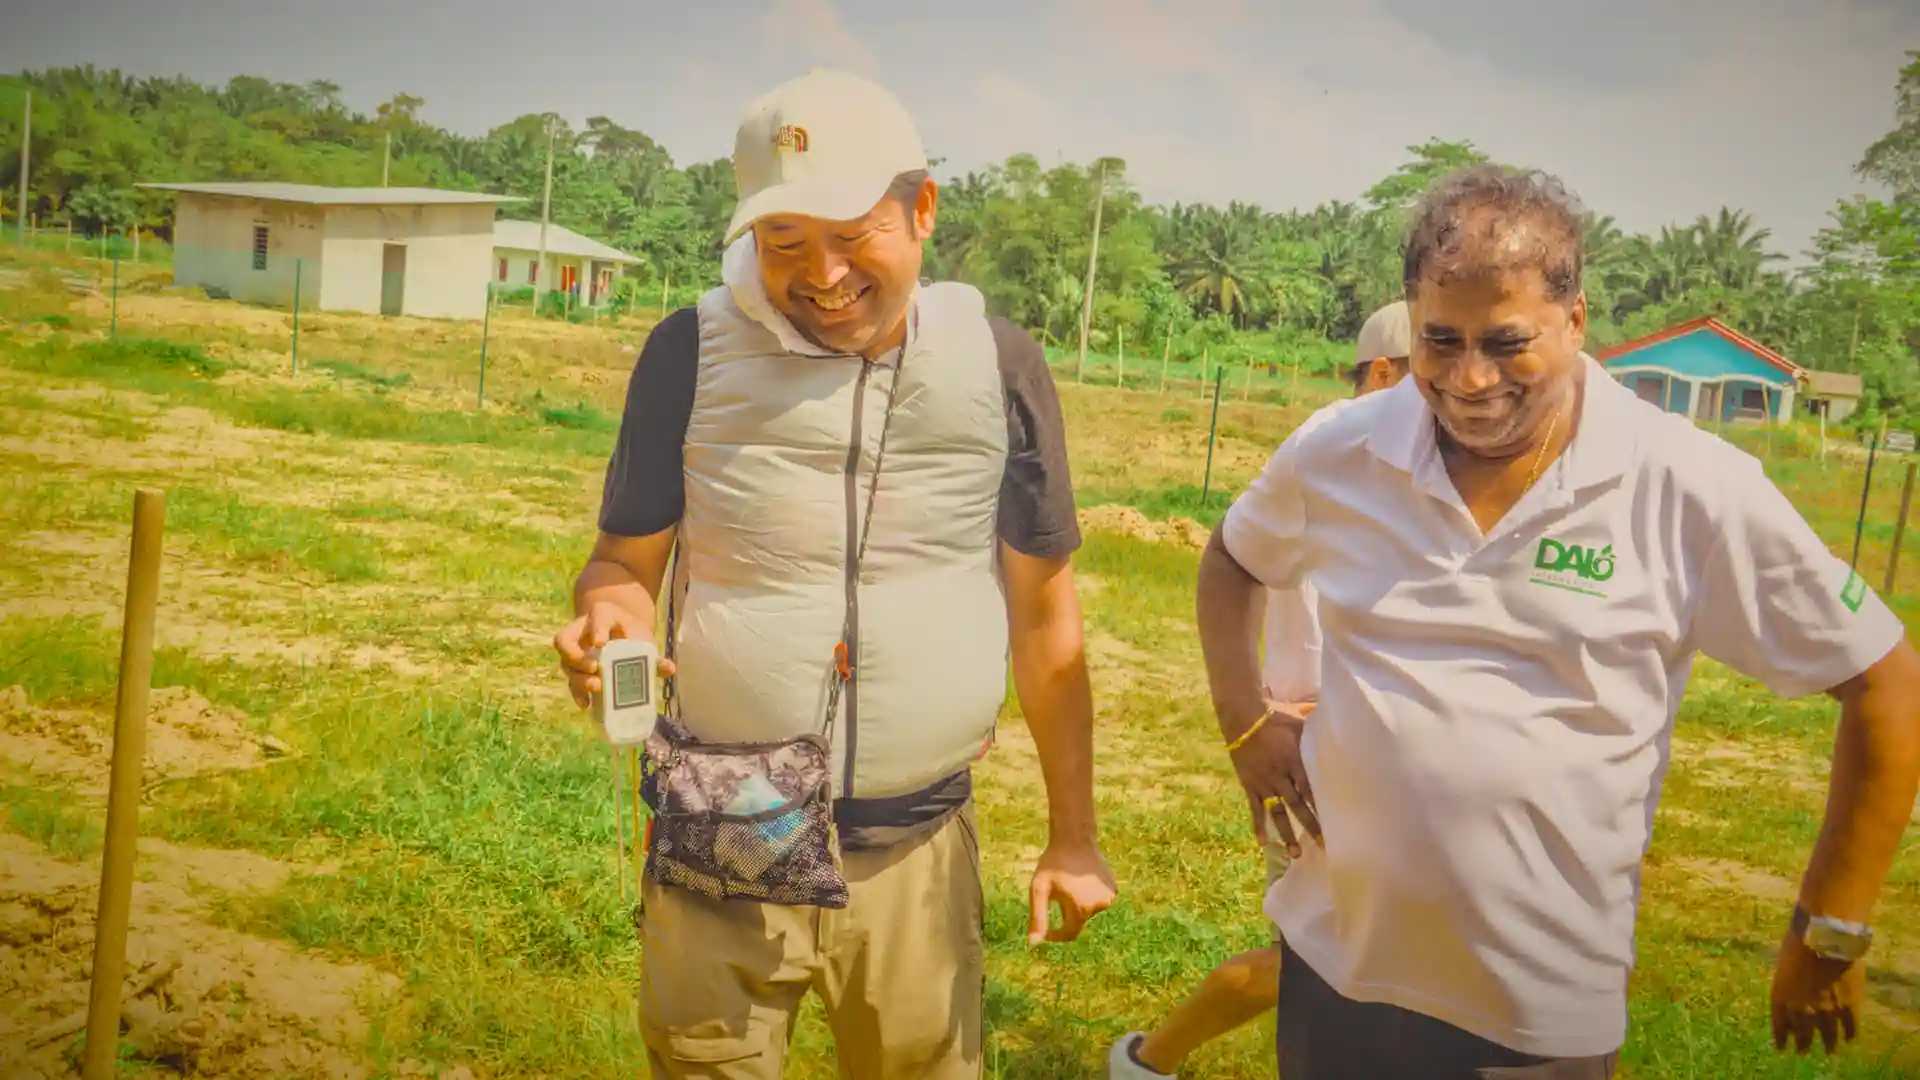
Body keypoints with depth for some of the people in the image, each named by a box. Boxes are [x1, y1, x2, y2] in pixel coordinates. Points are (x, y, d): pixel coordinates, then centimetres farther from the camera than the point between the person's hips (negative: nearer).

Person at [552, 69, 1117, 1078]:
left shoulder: (995, 361, -4)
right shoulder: (693, 350, -7)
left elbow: (1044, 611, 2)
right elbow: (624, 560, 2)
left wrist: (1072, 834, 3)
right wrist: (608, 611, -23)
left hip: (918, 855, 1)